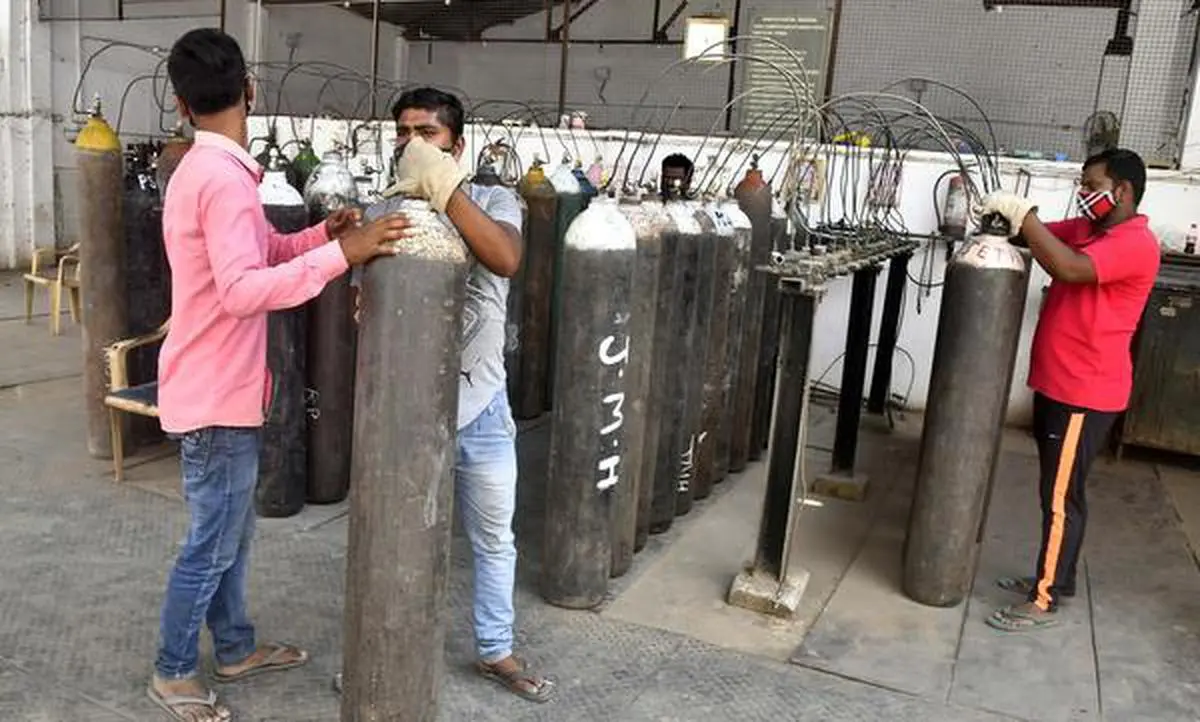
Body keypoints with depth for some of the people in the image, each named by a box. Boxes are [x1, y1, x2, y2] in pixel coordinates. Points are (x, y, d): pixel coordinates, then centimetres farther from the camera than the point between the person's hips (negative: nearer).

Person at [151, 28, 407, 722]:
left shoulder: (204, 170, 10)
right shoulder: (225, 176, -22)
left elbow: (262, 252, 18)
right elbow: (243, 289, -33)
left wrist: (323, 235, 2)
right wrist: (343, 255, -35)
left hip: (223, 388, 10)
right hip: (214, 397, -10)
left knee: (231, 533, 21)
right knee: (213, 544, 6)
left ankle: (236, 648, 36)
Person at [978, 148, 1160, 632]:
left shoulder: (1135, 243, -18)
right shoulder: (1086, 229, 12)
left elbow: (1069, 269, -32)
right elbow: (1041, 236, 13)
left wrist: (1021, 212, -26)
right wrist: (1006, 216, -9)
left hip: (1085, 393, -9)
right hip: (1057, 383, 9)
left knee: (1061, 497, -2)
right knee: (1054, 490, 17)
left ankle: (1045, 602, 8)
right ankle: (1051, 576, 31)